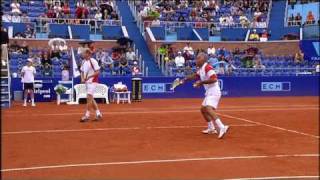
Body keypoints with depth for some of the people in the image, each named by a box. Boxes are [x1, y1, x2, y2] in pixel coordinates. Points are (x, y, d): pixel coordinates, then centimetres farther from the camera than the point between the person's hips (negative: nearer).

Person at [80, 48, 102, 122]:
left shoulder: (93, 61, -12)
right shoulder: (84, 62, 10)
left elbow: (97, 72, -14)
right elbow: (82, 72, 18)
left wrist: (89, 77, -22)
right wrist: (82, 79, 0)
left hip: (92, 81, -8)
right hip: (87, 82, 8)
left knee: (89, 97, -13)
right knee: (91, 99, 11)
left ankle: (87, 115, -9)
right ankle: (98, 114, 19)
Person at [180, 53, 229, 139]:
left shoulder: (207, 67, -17)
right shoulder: (201, 69, 13)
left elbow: (214, 79, -27)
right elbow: (195, 75, 32)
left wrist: (201, 82, -22)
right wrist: (186, 79, 22)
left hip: (214, 92, -11)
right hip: (209, 93, 11)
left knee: (209, 109, -27)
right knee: (203, 109, 19)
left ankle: (222, 127, -37)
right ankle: (211, 128, 29)